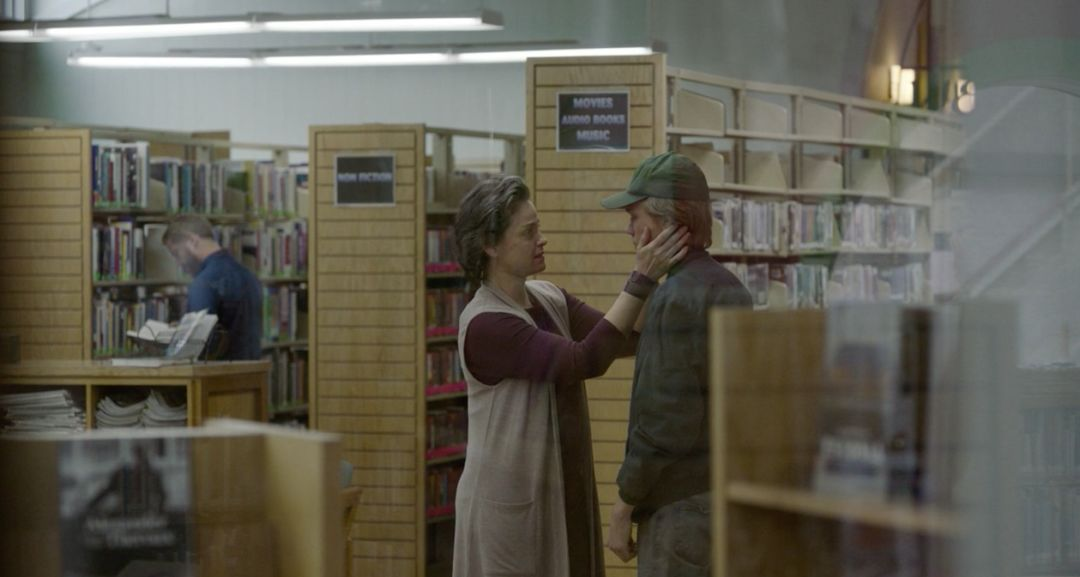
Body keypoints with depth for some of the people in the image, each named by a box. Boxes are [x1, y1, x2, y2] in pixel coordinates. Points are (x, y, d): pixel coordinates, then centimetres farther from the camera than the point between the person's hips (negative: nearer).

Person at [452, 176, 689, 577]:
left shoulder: (549, 300, 8)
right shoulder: (484, 325, -20)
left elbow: (629, 341, 4)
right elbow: (587, 360, -25)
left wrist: (649, 275, -11)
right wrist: (642, 279, -25)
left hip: (562, 493, 9)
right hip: (510, 501, -9)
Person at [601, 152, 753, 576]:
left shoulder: (677, 301, -18)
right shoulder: (729, 293, 12)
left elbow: (665, 422, -22)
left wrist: (620, 512, -13)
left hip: (684, 510, -9)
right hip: (726, 501, 9)